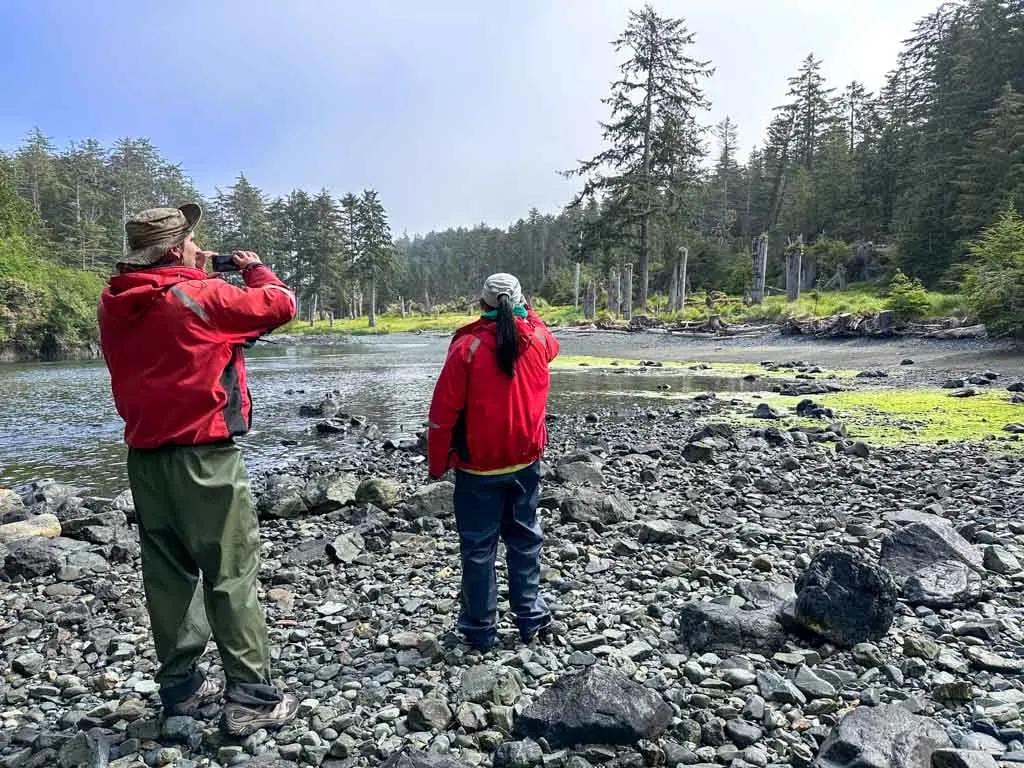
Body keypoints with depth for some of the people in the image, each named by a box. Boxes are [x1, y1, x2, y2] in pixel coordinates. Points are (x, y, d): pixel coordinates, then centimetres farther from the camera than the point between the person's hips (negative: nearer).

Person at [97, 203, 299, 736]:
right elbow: (279, 305, -7)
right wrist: (255, 269, 11)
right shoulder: (203, 297, -14)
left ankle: (180, 686, 27)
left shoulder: (114, 306, 6)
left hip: (145, 457, 7)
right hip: (204, 457, -7)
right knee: (230, 576, 0)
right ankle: (251, 700, 6)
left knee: (169, 573, 15)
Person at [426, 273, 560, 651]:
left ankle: (481, 628, 17)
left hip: (478, 466, -4)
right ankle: (530, 617, 24)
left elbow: (444, 412, -11)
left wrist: (437, 463, -1)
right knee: (525, 539, 16)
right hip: (525, 461, 4)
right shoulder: (537, 338, -2)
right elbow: (552, 345, 26)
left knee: (478, 547, 7)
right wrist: (526, 312, 31)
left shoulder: (467, 346, -13)